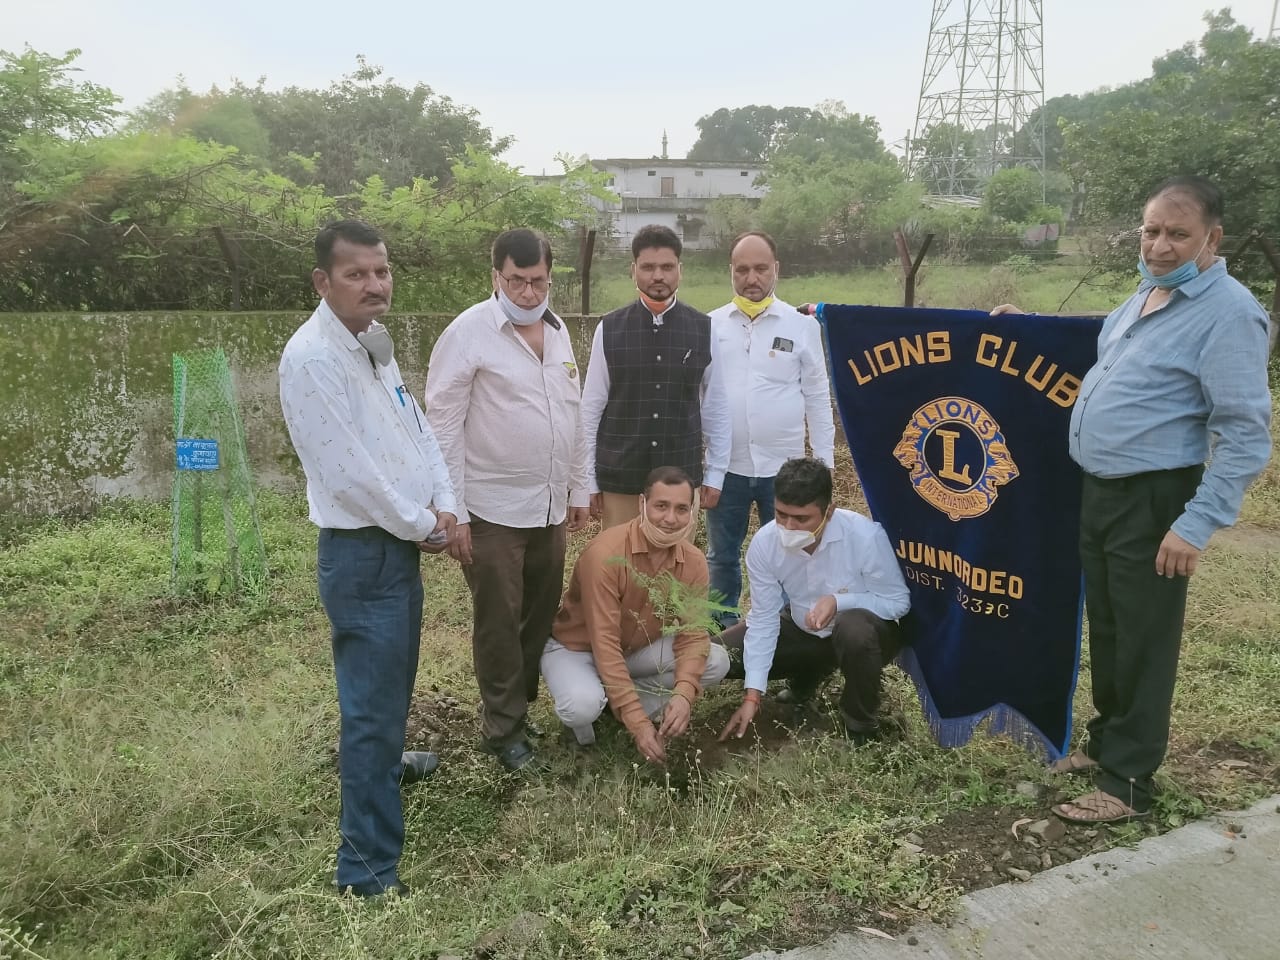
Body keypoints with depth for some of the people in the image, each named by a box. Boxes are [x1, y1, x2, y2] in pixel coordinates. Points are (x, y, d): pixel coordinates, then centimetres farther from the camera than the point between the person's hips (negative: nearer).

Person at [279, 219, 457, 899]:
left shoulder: (374, 344, 9)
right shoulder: (312, 357, -20)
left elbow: (416, 427, 11)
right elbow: (348, 472, -24)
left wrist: (443, 505, -2)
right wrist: (422, 525, -12)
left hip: (402, 541, 9)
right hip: (360, 553, -9)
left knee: (393, 678, 27)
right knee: (372, 703, -4)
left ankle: (379, 758, 54)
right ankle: (367, 869, 8)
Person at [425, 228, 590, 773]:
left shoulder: (557, 330, 8)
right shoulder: (469, 333, -11)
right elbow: (443, 427, -12)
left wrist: (578, 487, 15)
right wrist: (452, 513, -13)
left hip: (549, 506, 6)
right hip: (493, 509, -6)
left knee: (541, 616, 14)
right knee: (499, 623, 5)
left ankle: (520, 705, 32)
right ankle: (503, 728, 22)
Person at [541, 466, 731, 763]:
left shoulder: (694, 562, -14)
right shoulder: (605, 553, -32)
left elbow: (692, 633, -14)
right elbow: (604, 642, -33)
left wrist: (684, 694, -35)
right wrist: (637, 722, -36)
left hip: (638, 648, 6)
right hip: (575, 646, -6)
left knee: (716, 662, -13)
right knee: (583, 706, -37)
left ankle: (617, 699, 0)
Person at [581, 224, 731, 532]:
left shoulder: (703, 329, -1)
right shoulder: (609, 329, -3)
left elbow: (716, 407, 4)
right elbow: (591, 408, 0)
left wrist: (715, 473, 4)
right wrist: (589, 479, 0)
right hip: (618, 473, 0)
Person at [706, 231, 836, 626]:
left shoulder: (802, 324, -1)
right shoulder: (711, 325, 1)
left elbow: (817, 398, 2)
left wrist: (824, 461, 1)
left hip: (783, 465, -1)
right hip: (726, 465, 1)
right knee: (722, 556, 14)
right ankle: (723, 629, 31)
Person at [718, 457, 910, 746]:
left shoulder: (866, 536, -31)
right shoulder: (763, 543, -20)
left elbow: (899, 601, -19)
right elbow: (763, 618, -14)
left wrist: (839, 601, -36)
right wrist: (752, 695, -19)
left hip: (864, 633, -4)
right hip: (805, 632, 4)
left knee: (855, 627, -41)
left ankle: (862, 728, -12)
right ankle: (807, 676, 18)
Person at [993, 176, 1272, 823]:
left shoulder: (1228, 313, -17)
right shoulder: (1147, 294, 11)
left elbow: (1246, 435, -20)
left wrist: (1197, 525, -23)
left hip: (1154, 501, -8)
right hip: (1098, 489, 8)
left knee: (1143, 641, 2)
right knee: (1106, 627, 18)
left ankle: (1128, 779, 16)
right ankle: (1106, 741, 35)